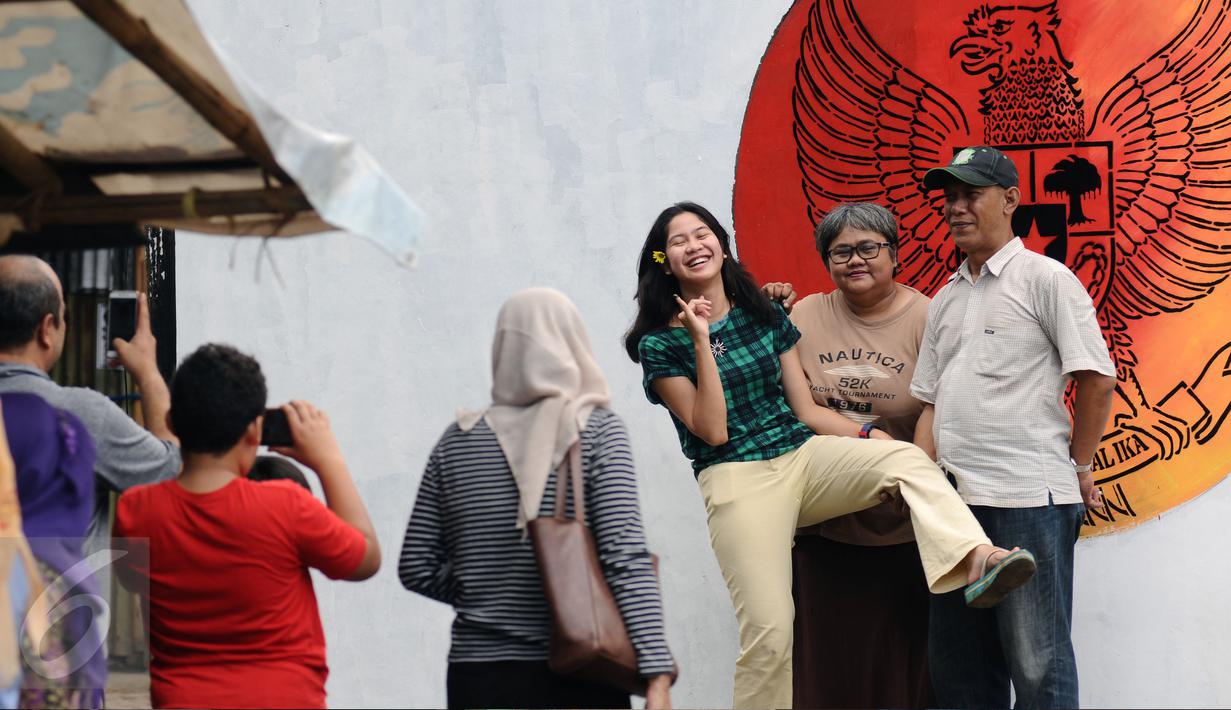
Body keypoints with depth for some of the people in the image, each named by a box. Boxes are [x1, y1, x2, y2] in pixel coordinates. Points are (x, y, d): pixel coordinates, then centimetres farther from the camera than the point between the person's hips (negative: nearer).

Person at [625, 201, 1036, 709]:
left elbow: (806, 410, 13)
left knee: (906, 458, -25)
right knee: (769, 631, -13)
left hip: (804, 454, 4)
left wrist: (873, 437, 0)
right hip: (738, 478, -4)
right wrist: (701, 341, -13)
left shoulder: (766, 317, 13)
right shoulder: (660, 344, 1)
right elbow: (712, 431, -9)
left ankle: (976, 563, -46)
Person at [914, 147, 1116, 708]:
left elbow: (1097, 379, -5)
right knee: (959, 664, 11)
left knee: (1037, 664, -5)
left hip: (1029, 499, -7)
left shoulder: (1045, 278, -2)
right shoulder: (945, 299, 18)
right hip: (955, 500, 7)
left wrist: (1077, 465, 0)